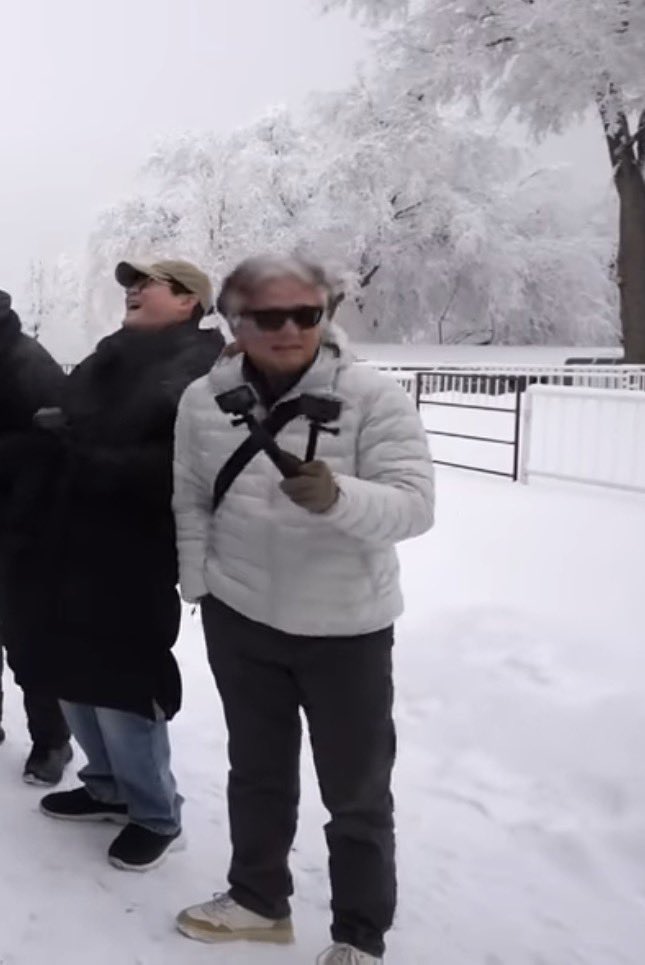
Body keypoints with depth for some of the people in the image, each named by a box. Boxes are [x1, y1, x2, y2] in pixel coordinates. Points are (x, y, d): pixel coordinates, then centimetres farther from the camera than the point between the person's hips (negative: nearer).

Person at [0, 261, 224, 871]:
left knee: (120, 686, -1)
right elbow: (53, 435, 17)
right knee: (71, 676, 16)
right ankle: (110, 787, 37)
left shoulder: (200, 372, -9)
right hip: (65, 550, 8)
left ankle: (157, 815, 20)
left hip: (127, 560, -8)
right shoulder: (107, 361, 18)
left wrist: (95, 463, -22)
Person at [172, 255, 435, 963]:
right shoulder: (203, 400, -4)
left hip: (346, 627, -3)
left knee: (356, 791, 11)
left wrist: (337, 497, -41)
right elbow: (191, 502, 6)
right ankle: (258, 898, 43)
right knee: (256, 768, 22)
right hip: (239, 618, 4)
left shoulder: (373, 397, -15)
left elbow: (414, 504, -23)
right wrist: (199, 587, 3)